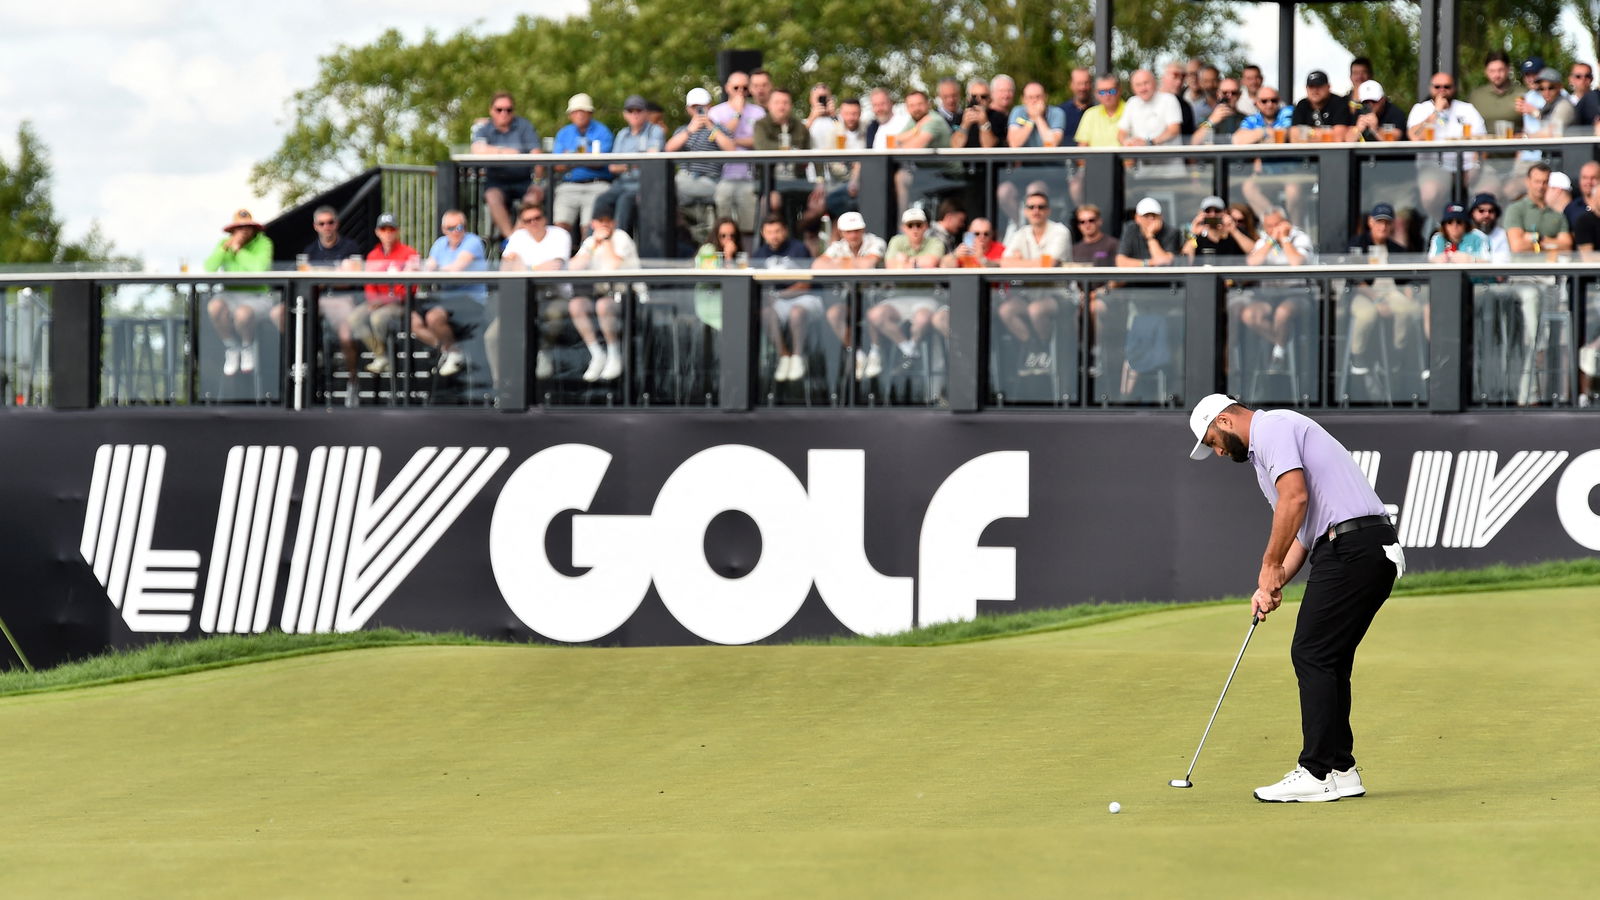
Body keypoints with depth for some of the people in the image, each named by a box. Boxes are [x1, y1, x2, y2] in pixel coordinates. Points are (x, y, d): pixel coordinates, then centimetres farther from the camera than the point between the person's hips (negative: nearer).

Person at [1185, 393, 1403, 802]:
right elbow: (1304, 530, 27)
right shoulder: (1272, 441, 29)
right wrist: (1272, 584, 14)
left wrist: (1270, 566, -10)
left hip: (1350, 549, -10)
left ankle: (1318, 773, -8)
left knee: (1313, 655, -7)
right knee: (1328, 660, 13)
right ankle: (1340, 769, 14)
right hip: (1377, 550, 10)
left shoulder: (1272, 427, -3)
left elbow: (1296, 497, -18)